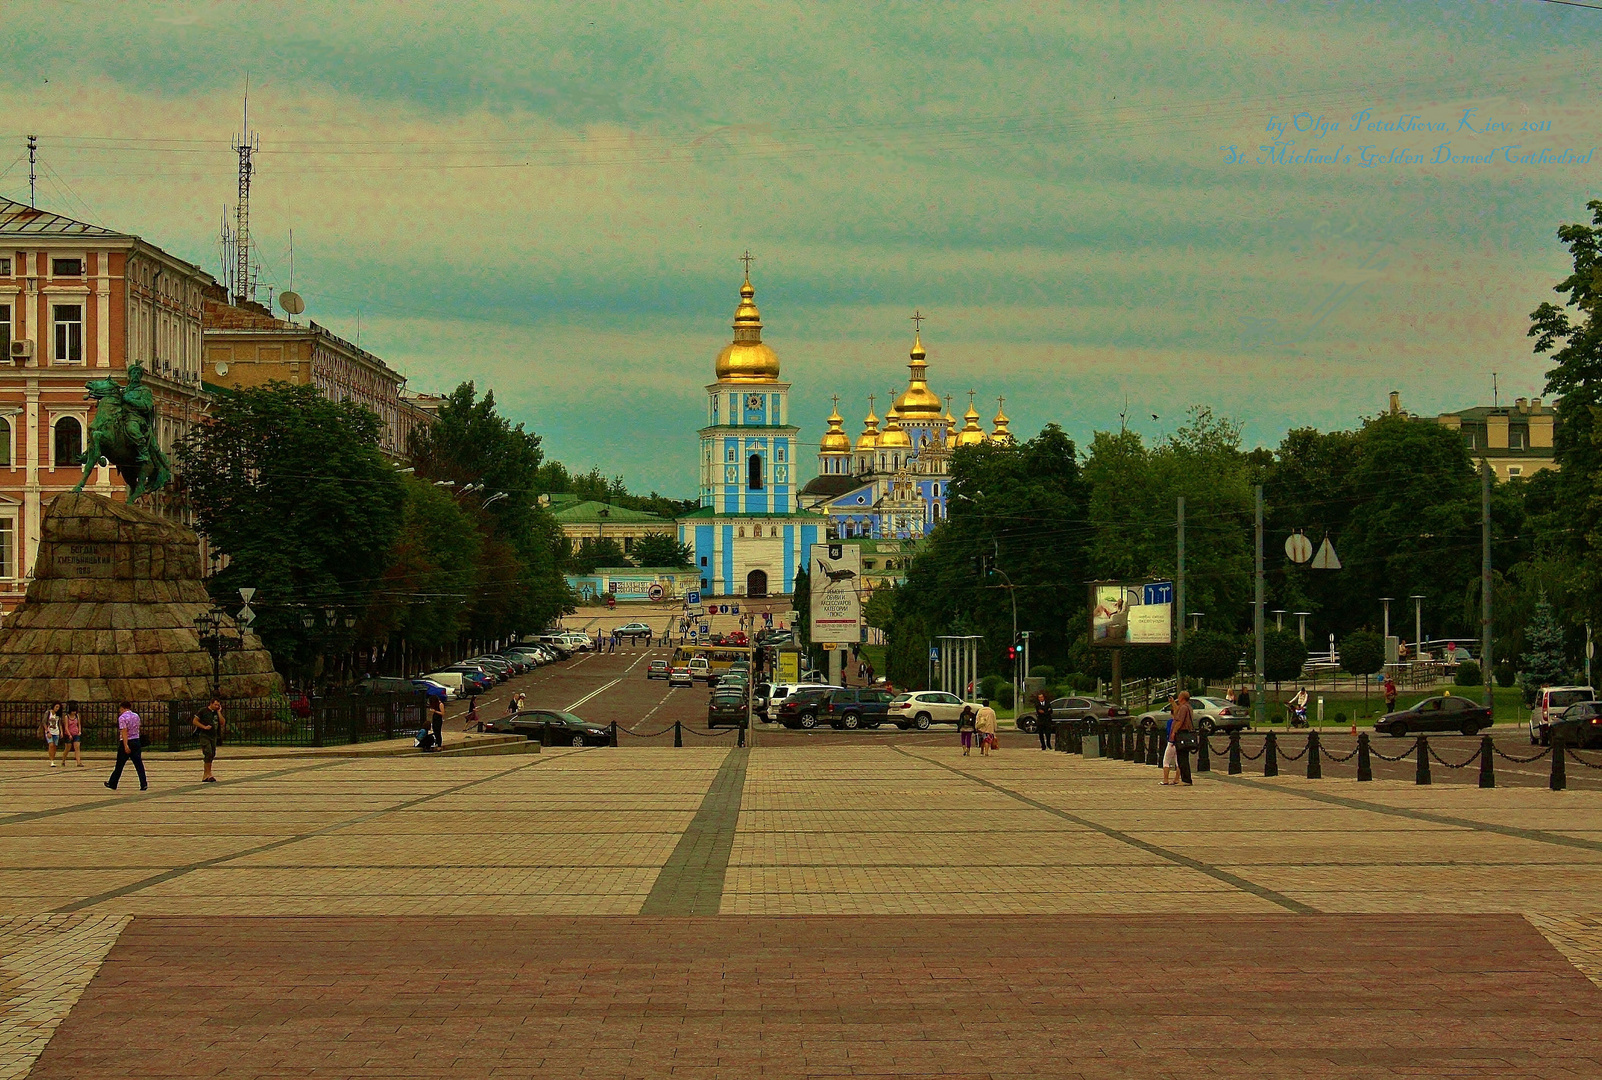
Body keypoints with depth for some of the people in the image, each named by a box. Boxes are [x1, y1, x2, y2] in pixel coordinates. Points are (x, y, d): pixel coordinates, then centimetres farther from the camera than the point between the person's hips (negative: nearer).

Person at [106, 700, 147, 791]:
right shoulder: (136, 716, 8)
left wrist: (126, 746, -24)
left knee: (119, 765, 6)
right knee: (139, 764, 1)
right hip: (136, 741, 5)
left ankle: (112, 784, 17)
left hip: (126, 742, -5)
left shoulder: (122, 717, -12)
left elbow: (124, 731, -20)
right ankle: (143, 784, -7)